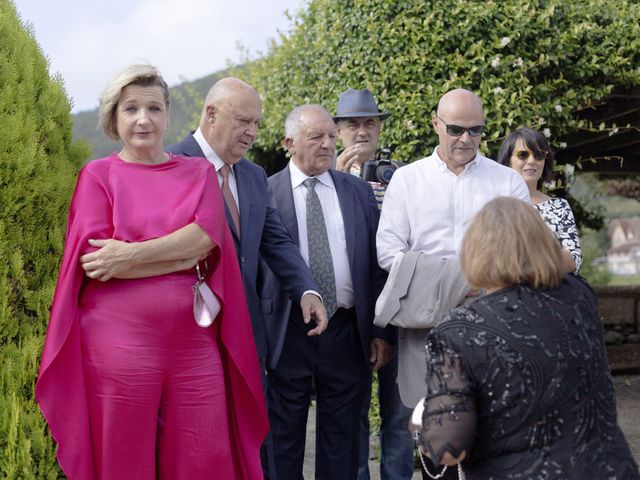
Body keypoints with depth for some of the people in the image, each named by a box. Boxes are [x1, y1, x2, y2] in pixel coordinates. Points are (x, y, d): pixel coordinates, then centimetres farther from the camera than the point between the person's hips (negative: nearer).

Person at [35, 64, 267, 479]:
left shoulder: (199, 172, 13)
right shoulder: (98, 175, 5)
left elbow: (208, 236, -5)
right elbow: (92, 260, -8)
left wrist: (131, 254, -16)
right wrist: (187, 255, -8)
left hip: (194, 345, 2)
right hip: (118, 346, -2)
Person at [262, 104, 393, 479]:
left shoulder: (359, 192, 7)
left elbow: (377, 264, 8)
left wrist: (381, 331, 4)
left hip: (347, 332, 3)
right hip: (288, 332, -3)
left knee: (342, 435, 12)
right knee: (285, 436, 9)